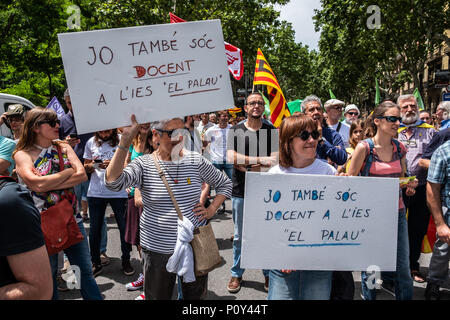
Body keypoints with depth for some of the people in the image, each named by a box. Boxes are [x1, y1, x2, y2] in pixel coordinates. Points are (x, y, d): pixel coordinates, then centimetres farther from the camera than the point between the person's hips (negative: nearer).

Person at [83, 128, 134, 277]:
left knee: (124, 227, 4)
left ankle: (126, 261, 22)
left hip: (119, 192, -2)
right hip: (95, 192, 3)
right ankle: (95, 263, 25)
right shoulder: (91, 142, 7)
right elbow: (86, 167, 13)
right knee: (95, 228, 9)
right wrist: (93, 165, -9)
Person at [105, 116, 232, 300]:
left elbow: (224, 184, 11)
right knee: (157, 296, 16)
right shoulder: (143, 164, -7)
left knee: (197, 295, 18)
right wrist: (126, 140, -29)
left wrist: (211, 210, -1)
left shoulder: (196, 161, -2)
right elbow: (113, 182, -25)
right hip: (158, 248, -1)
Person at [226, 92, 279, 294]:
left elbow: (274, 161, -6)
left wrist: (247, 167, -12)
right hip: (240, 192, 0)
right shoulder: (235, 130, 4)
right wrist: (259, 160, -15)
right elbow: (231, 157, -9)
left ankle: (269, 274, 26)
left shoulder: (272, 131, 4)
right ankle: (236, 274, 27)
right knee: (239, 237, 10)